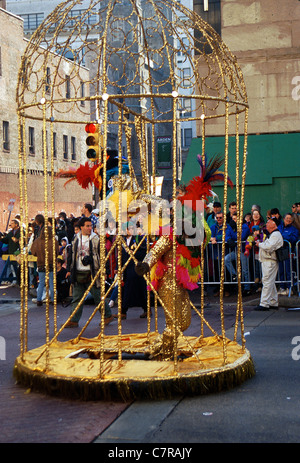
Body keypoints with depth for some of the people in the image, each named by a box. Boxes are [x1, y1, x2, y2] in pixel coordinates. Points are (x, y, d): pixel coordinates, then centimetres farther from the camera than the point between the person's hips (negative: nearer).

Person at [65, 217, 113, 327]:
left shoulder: (96, 239, -3)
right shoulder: (76, 239, 11)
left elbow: (101, 256, -4)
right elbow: (71, 255, 17)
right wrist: (69, 269, 13)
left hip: (91, 274, -4)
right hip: (78, 274, 4)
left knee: (97, 296, 1)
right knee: (76, 298, 7)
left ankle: (108, 316, 16)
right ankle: (73, 320, 13)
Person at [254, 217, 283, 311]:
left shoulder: (276, 235, -12)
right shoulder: (272, 234, 22)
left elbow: (269, 247, -22)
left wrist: (259, 244, -8)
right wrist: (260, 244, 8)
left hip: (270, 261, -11)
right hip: (266, 261, 11)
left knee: (267, 282, -12)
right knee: (270, 283, 13)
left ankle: (264, 304, -14)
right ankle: (273, 303, 19)